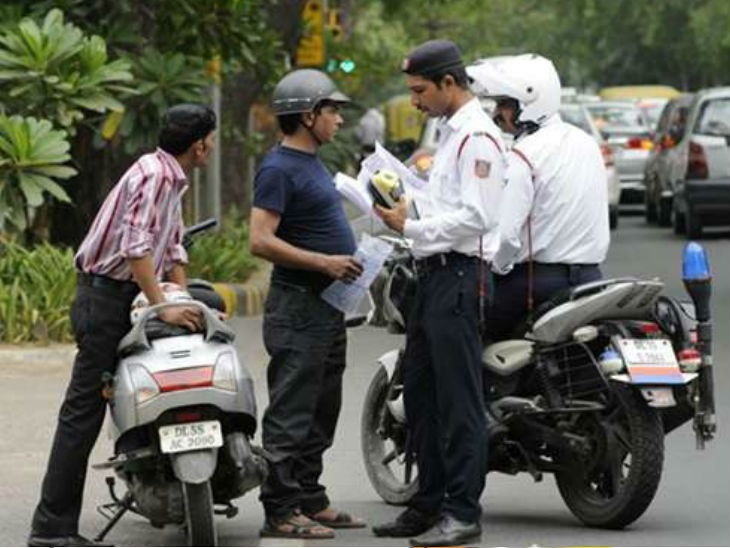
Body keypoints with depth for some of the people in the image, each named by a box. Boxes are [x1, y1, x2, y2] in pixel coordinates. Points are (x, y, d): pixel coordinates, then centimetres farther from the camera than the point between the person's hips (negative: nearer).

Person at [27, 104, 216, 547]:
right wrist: (164, 309, -26)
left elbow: (173, 248, 21)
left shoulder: (172, 179, 15)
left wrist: (186, 305, 12)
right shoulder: (154, 175, -17)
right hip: (106, 296, -10)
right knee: (84, 410, -11)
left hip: (119, 299, 10)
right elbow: (136, 247, -27)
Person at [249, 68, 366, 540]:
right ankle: (281, 511, -7)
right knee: (292, 413, -8)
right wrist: (324, 262, -24)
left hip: (327, 305, 10)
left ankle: (311, 501, 21)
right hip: (299, 306, -10)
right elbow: (261, 241, -21)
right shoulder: (279, 169, -14)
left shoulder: (312, 164, 17)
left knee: (321, 413, 14)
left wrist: (347, 260, 15)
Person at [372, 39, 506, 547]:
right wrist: (407, 213, 12)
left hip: (459, 273, -11)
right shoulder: (450, 131, 20)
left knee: (459, 400, -8)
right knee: (420, 391, 14)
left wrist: (412, 227, -15)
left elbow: (475, 217, -21)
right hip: (435, 273, 11)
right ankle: (429, 504, 22)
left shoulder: (478, 136, -13)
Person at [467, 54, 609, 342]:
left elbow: (505, 234, -21)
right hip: (590, 274, 8)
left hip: (539, 281, -8)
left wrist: (496, 268, -3)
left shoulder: (524, 156, -13)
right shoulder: (587, 144, 13)